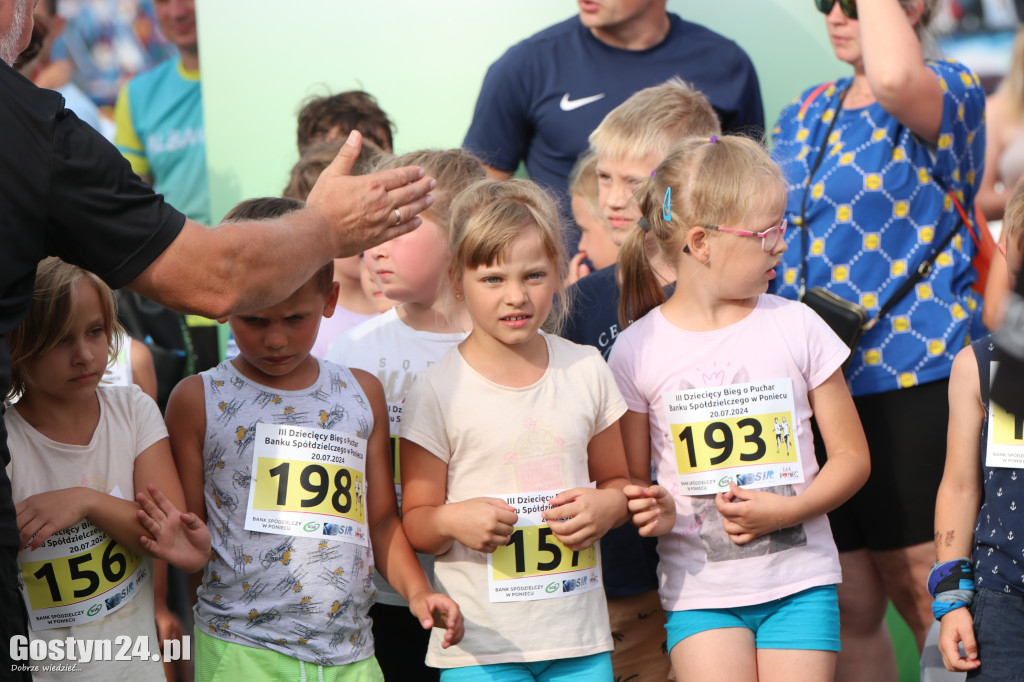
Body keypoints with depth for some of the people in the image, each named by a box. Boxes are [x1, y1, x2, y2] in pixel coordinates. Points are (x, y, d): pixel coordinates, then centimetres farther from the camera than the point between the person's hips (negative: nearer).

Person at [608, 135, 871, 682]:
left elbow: (851, 457, 5)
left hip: (799, 580, 1)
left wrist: (787, 511, -12)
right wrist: (652, 511, -17)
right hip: (699, 591, -1)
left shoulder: (796, 328, 0)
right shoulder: (637, 351, -3)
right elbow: (629, 479, 6)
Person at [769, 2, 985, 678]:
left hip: (914, 387, -7)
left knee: (933, 605, -2)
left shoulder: (951, 91, -5)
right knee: (849, 608, 10)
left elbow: (895, 79, -30)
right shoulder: (807, 112, 15)